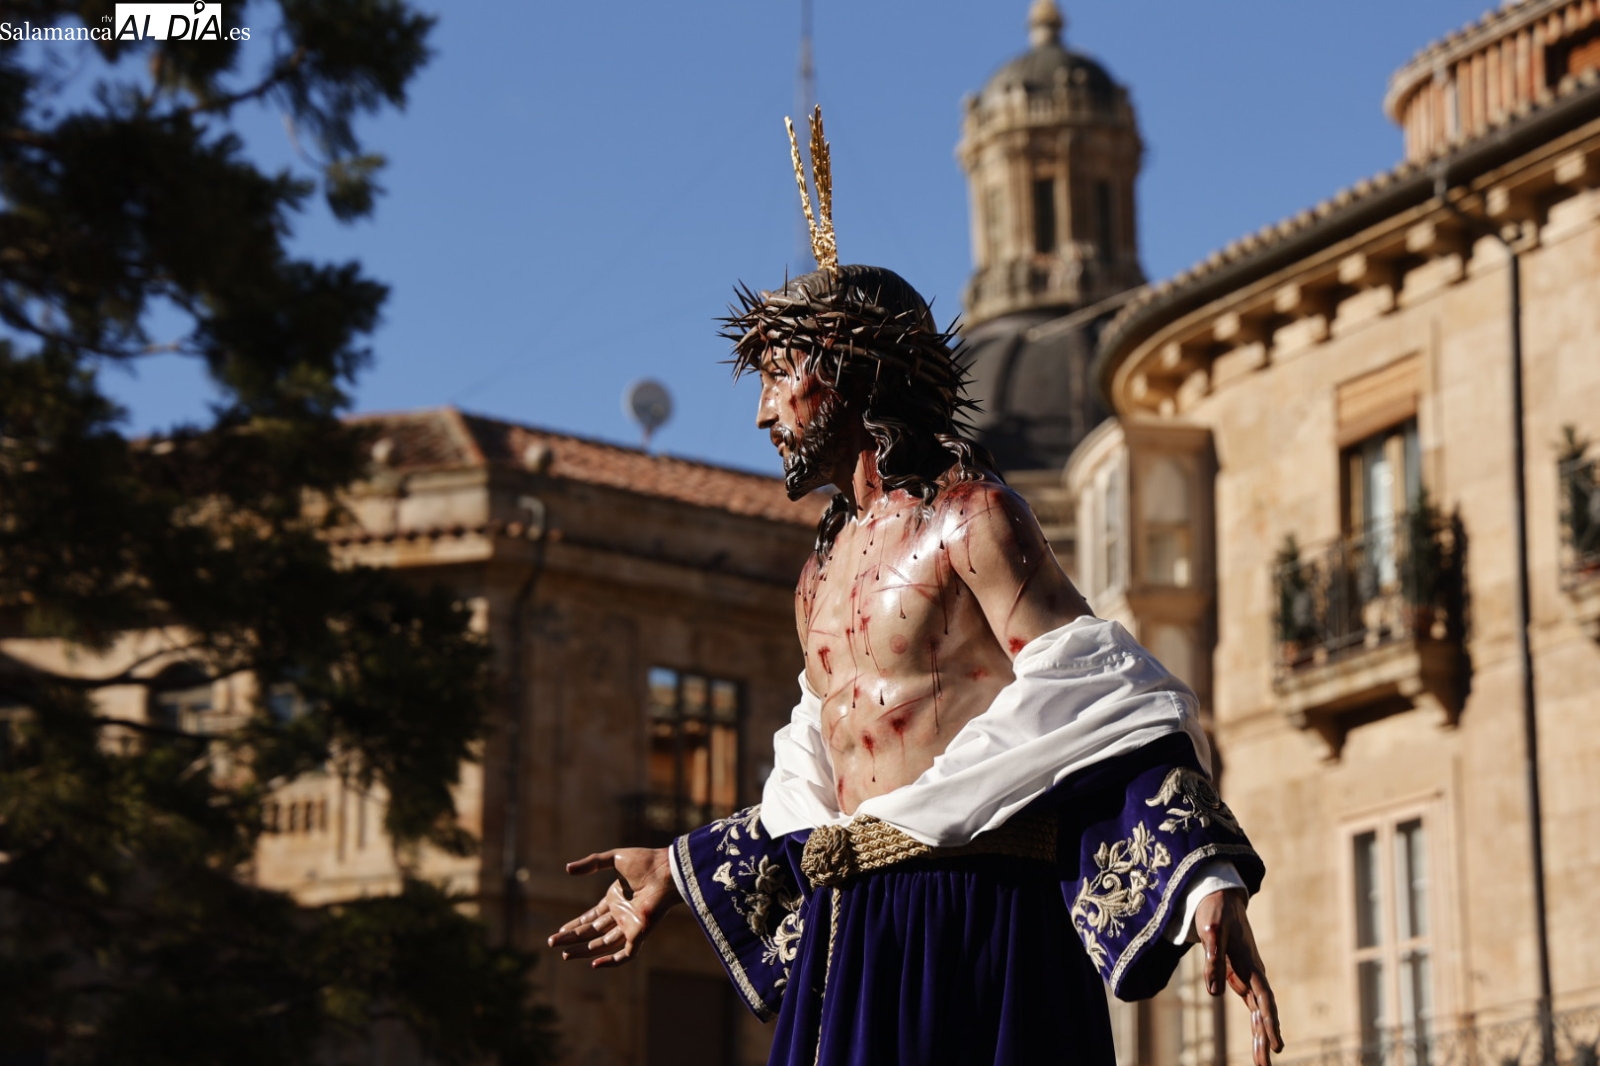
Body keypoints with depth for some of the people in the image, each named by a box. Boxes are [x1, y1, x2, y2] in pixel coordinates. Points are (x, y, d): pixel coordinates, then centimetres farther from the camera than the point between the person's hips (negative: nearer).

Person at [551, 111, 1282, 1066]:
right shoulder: (824, 570, 20)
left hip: (973, 937, -7)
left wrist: (1208, 878, -24)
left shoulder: (970, 518, -3)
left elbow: (1102, 709, -12)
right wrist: (677, 872, 33)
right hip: (851, 946, 8)